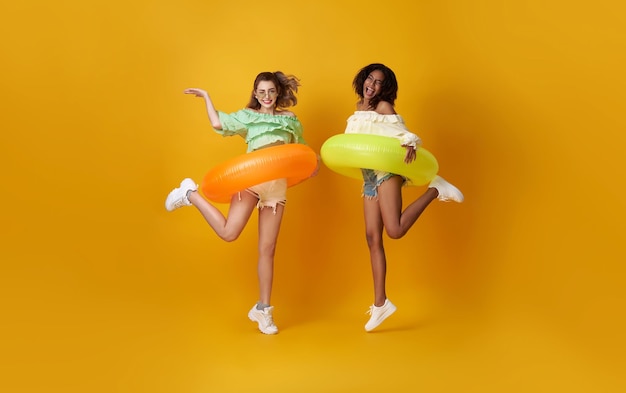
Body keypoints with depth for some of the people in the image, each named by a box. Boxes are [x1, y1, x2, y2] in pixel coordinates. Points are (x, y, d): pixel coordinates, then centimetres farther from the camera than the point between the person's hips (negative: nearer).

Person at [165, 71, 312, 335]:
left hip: (277, 184, 3)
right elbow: (218, 124, -4)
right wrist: (206, 97, 4)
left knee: (267, 249, 3)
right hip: (250, 177, -3)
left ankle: (263, 309, 12)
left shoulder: (290, 119, 20)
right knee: (229, 233, -15)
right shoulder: (247, 115, 11)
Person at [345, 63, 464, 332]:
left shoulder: (384, 106, -2)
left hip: (385, 171, -7)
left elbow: (400, 131, -16)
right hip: (369, 177, 7)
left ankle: (435, 189, -4)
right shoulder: (359, 107, 20)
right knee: (372, 237, 1)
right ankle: (380, 303, 4)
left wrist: (410, 145, -36)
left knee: (395, 230, -25)